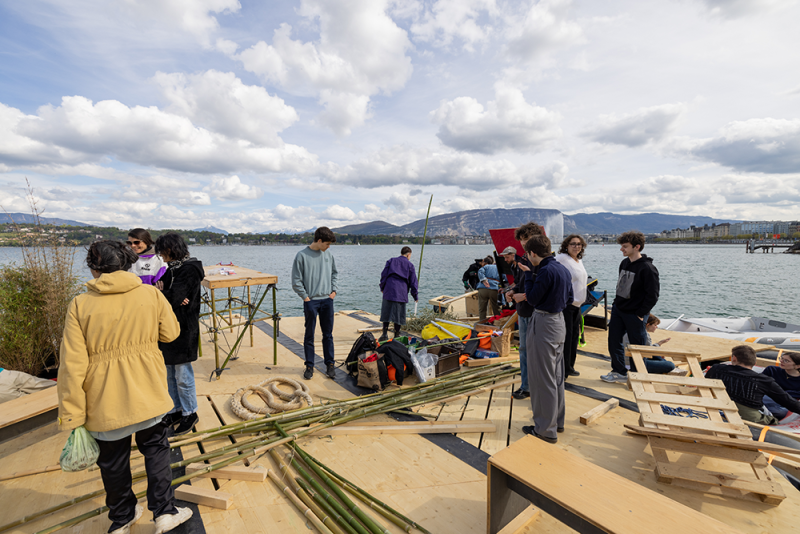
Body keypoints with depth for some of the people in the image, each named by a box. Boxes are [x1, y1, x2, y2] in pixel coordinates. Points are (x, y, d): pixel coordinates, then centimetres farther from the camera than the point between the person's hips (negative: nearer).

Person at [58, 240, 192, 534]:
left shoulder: (80, 305, -11)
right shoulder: (151, 295, -8)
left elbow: (72, 367, -12)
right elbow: (171, 333, 4)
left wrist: (71, 417, -5)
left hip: (105, 403, 0)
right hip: (148, 396, 0)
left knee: (113, 462, 20)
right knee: (156, 449, 21)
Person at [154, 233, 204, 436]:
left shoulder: (189, 269, -18)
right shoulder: (172, 268, 10)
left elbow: (173, 298, -26)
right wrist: (161, 291, -15)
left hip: (183, 330, -9)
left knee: (183, 377, 4)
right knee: (170, 375, 19)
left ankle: (190, 414, 22)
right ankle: (176, 411, 35)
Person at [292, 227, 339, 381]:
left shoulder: (328, 255, 6)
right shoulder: (302, 256, -8)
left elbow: (334, 273, 18)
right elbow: (296, 281, -6)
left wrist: (334, 290, 7)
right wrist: (305, 297, -9)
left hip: (327, 300, 4)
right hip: (311, 301, -4)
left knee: (328, 334, 10)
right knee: (309, 335, 7)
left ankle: (330, 364, 21)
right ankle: (309, 366, 19)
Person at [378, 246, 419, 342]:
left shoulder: (391, 261, 11)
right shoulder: (409, 265, 6)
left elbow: (384, 275, 8)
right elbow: (413, 282, 6)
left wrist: (382, 288, 20)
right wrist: (415, 296, 13)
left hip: (389, 291, 1)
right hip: (401, 293, -1)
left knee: (386, 312, 8)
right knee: (399, 314, 7)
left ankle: (385, 333, 4)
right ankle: (396, 336, 13)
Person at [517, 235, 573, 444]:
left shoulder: (546, 271, -21)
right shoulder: (563, 269, 8)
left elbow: (532, 299, -15)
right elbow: (570, 299, 14)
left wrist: (528, 275, -8)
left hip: (544, 326, -10)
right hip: (559, 322, 10)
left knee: (542, 379, 1)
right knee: (556, 375, 19)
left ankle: (546, 430, 12)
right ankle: (557, 421, 33)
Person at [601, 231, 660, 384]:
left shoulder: (647, 268, -17)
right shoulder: (624, 263, 6)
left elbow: (653, 295, -15)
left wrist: (641, 314, -15)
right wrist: (616, 303, 11)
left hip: (635, 315, -7)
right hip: (617, 310, 8)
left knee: (637, 346, 7)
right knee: (614, 341, 12)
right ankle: (619, 372, 27)